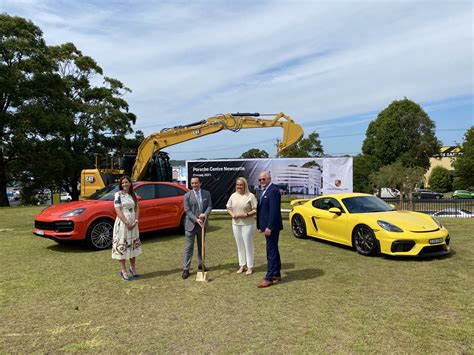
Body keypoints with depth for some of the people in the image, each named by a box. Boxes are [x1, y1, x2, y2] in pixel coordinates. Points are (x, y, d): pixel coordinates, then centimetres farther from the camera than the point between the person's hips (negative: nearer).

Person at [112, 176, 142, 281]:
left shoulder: (133, 195, 10)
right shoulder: (118, 195, -7)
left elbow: (136, 208, 8)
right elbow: (118, 211, -13)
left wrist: (136, 221, -7)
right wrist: (127, 223, -17)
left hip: (133, 223, 6)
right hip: (122, 223, -6)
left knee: (133, 245, 13)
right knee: (122, 246, -1)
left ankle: (132, 267, 27)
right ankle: (123, 271, 8)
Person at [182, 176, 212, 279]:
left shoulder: (206, 193, 4)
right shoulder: (187, 195, -4)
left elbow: (209, 206, 1)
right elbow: (187, 210, -9)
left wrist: (205, 214, -19)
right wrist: (196, 219, -20)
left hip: (202, 224, 4)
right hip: (191, 224, -3)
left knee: (201, 246, 17)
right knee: (188, 247, -3)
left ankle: (201, 264, 32)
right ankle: (185, 269, 2)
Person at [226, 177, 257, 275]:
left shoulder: (250, 196, -8)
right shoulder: (233, 196, 7)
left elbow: (256, 210, -8)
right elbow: (228, 207, 14)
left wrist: (247, 214, -20)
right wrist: (232, 214, -5)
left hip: (247, 224, -5)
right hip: (236, 224, 5)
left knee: (248, 245, 2)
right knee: (240, 245, 12)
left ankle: (250, 266, 13)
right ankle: (242, 265, 23)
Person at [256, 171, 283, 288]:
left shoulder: (273, 190, -16)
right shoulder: (264, 191, 14)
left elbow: (274, 211, -22)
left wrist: (269, 227, -23)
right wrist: (260, 226, 14)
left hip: (271, 226, -10)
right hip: (267, 226, 10)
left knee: (271, 251, -5)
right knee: (273, 250, 16)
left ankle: (269, 278, 0)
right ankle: (277, 274, 27)